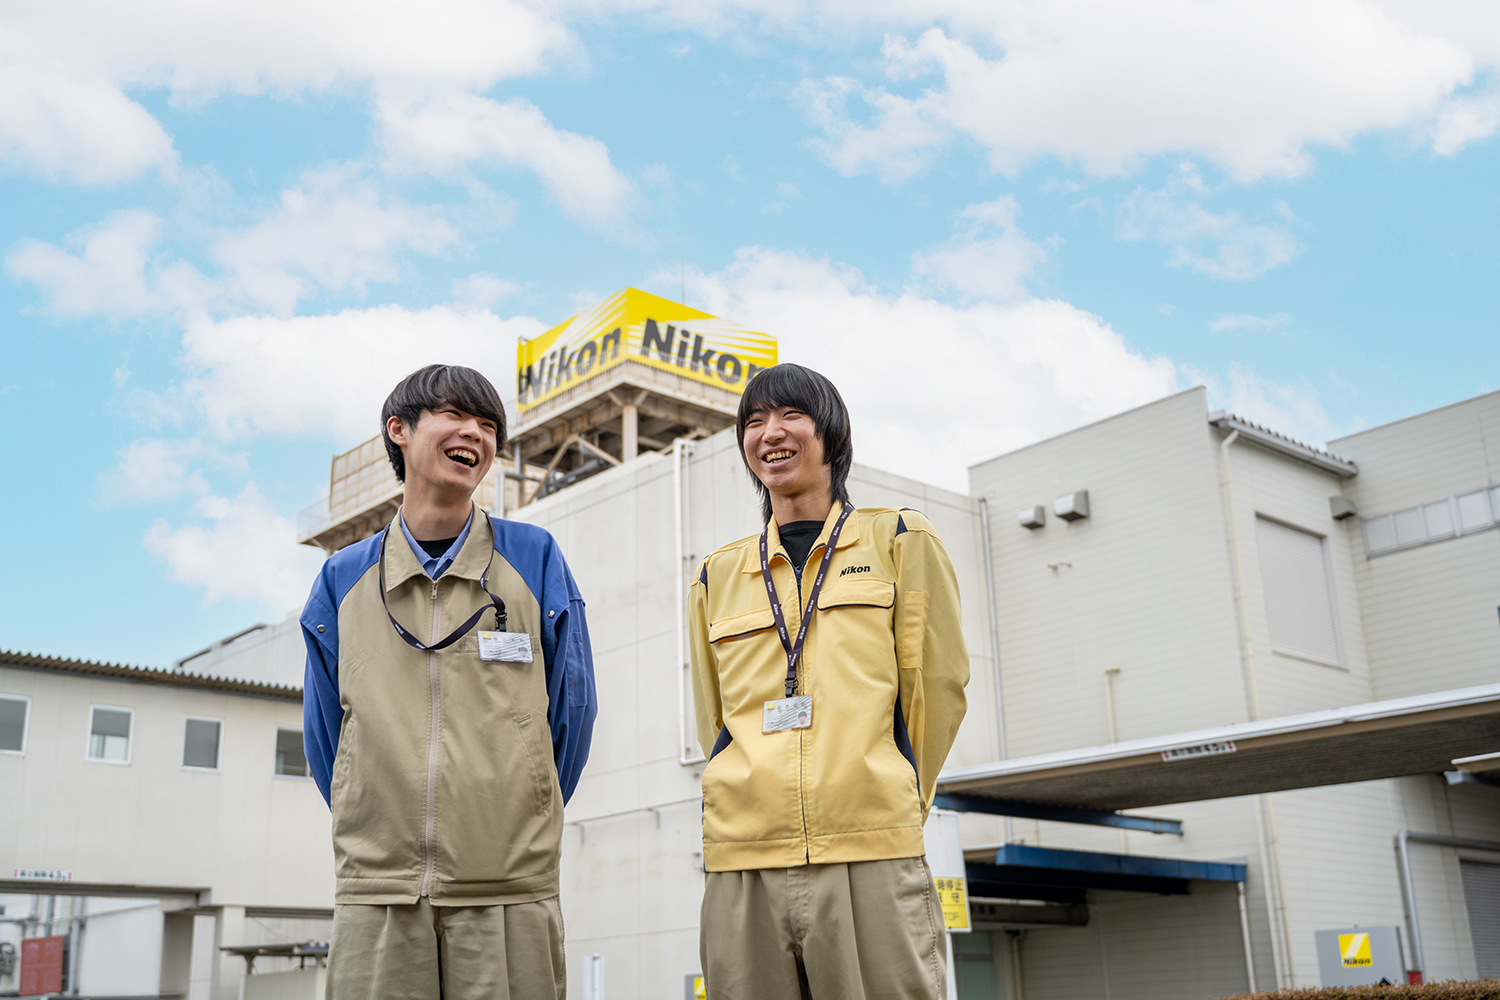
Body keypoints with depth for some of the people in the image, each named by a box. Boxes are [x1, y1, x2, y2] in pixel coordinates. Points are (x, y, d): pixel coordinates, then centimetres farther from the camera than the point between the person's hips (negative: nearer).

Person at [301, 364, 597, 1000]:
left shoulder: (535, 559, 4)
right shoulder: (344, 578, 9)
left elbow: (570, 710, 8)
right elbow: (325, 734, 15)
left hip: (509, 892, -1)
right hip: (375, 891, 1)